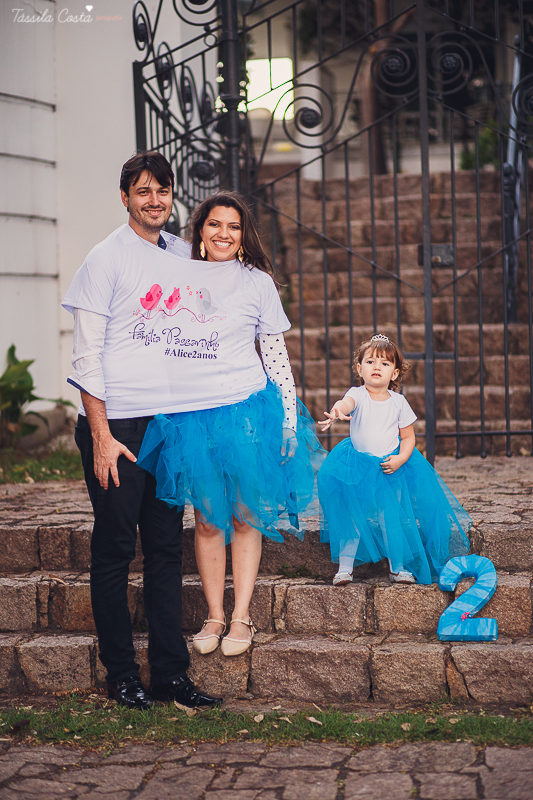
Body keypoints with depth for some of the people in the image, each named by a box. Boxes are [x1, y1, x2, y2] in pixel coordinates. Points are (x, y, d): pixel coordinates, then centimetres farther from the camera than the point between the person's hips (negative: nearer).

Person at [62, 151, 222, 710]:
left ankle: (171, 672, 12)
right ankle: (121, 675, 9)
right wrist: (101, 435, -14)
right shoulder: (107, 258, -5)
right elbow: (87, 354, -9)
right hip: (117, 424, -5)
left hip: (171, 418, 6)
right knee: (115, 548, 1)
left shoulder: (183, 256, 12)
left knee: (166, 548, 7)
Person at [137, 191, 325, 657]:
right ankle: (214, 617, 14)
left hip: (247, 410, -1)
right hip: (190, 414, 1)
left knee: (245, 515, 2)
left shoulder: (258, 282, 6)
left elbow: (276, 352, 8)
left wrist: (290, 416, 2)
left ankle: (241, 617, 9)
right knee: (207, 518, 5)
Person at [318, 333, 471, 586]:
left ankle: (399, 567, 13)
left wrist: (400, 459, -15)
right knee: (350, 513, -8)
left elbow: (408, 437, 5)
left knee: (394, 515, -2)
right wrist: (337, 411, -59)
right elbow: (346, 403, -34)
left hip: (391, 465, 1)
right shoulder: (357, 395, -9)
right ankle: (345, 566, 2)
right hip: (357, 465, -1)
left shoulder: (398, 402, -1)